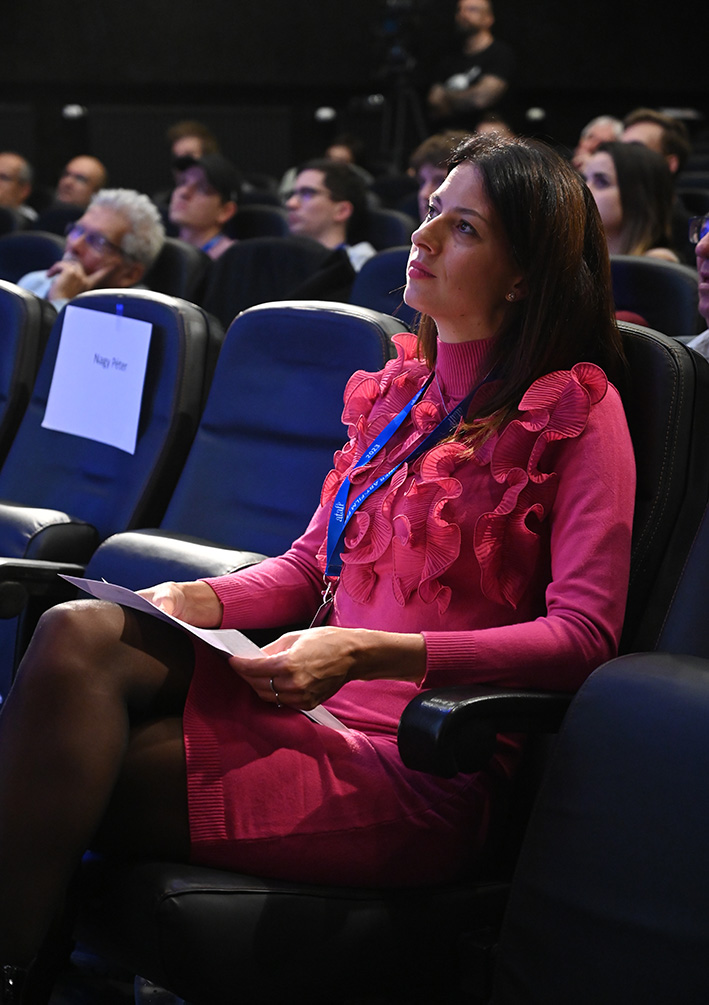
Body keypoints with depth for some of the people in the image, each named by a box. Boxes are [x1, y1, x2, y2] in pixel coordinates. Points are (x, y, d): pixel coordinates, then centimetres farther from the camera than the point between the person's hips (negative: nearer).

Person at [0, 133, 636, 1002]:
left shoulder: (577, 410, -4)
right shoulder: (403, 384, 18)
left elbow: (584, 636, -14)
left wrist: (368, 652, -23)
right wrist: (202, 602, -1)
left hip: (421, 764, -7)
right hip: (317, 703, 7)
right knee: (81, 631, -22)